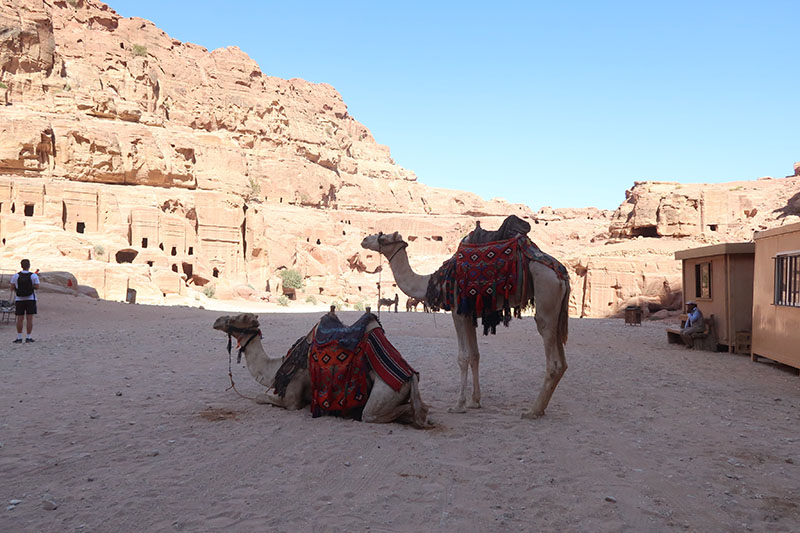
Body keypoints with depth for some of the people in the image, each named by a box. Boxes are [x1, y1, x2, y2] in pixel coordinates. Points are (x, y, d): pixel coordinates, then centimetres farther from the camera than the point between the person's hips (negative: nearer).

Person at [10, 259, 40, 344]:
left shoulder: (15, 276, -3)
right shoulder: (34, 276, -7)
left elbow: (12, 288, 0)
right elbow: (37, 287, -6)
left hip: (19, 299, 1)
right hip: (31, 299, -1)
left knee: (20, 319, 5)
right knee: (30, 319, 2)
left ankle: (19, 338, 6)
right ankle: (28, 338, 2)